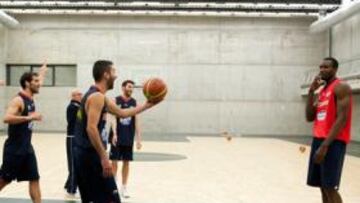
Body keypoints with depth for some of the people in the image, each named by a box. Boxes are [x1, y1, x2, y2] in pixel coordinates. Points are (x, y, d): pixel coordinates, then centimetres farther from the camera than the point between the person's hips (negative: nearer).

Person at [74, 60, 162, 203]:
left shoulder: (97, 96, 17)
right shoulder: (97, 97, -15)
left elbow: (122, 113, 26)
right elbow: (91, 128, -25)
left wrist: (147, 105, 25)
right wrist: (104, 157, -26)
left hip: (84, 154, 11)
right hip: (91, 155, -10)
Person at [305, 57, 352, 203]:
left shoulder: (341, 87, -8)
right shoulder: (322, 91, 18)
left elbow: (342, 119, -17)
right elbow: (310, 118, 12)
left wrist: (325, 145, -22)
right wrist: (311, 92, 3)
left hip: (333, 142, -9)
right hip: (318, 139, 9)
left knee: (330, 188, -10)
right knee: (322, 187, 10)